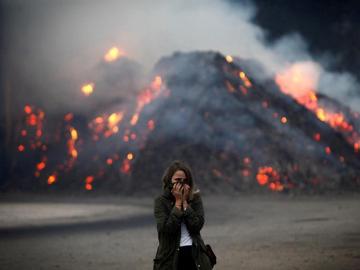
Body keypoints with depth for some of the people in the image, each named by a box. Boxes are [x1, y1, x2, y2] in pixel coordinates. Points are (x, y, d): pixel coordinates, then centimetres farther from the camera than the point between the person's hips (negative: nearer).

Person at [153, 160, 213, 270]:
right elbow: (167, 228, -15)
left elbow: (197, 225, -9)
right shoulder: (161, 201, -1)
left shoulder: (195, 198, 4)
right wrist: (178, 202, -11)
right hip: (171, 257, -2)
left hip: (194, 255, 2)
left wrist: (185, 202, -9)